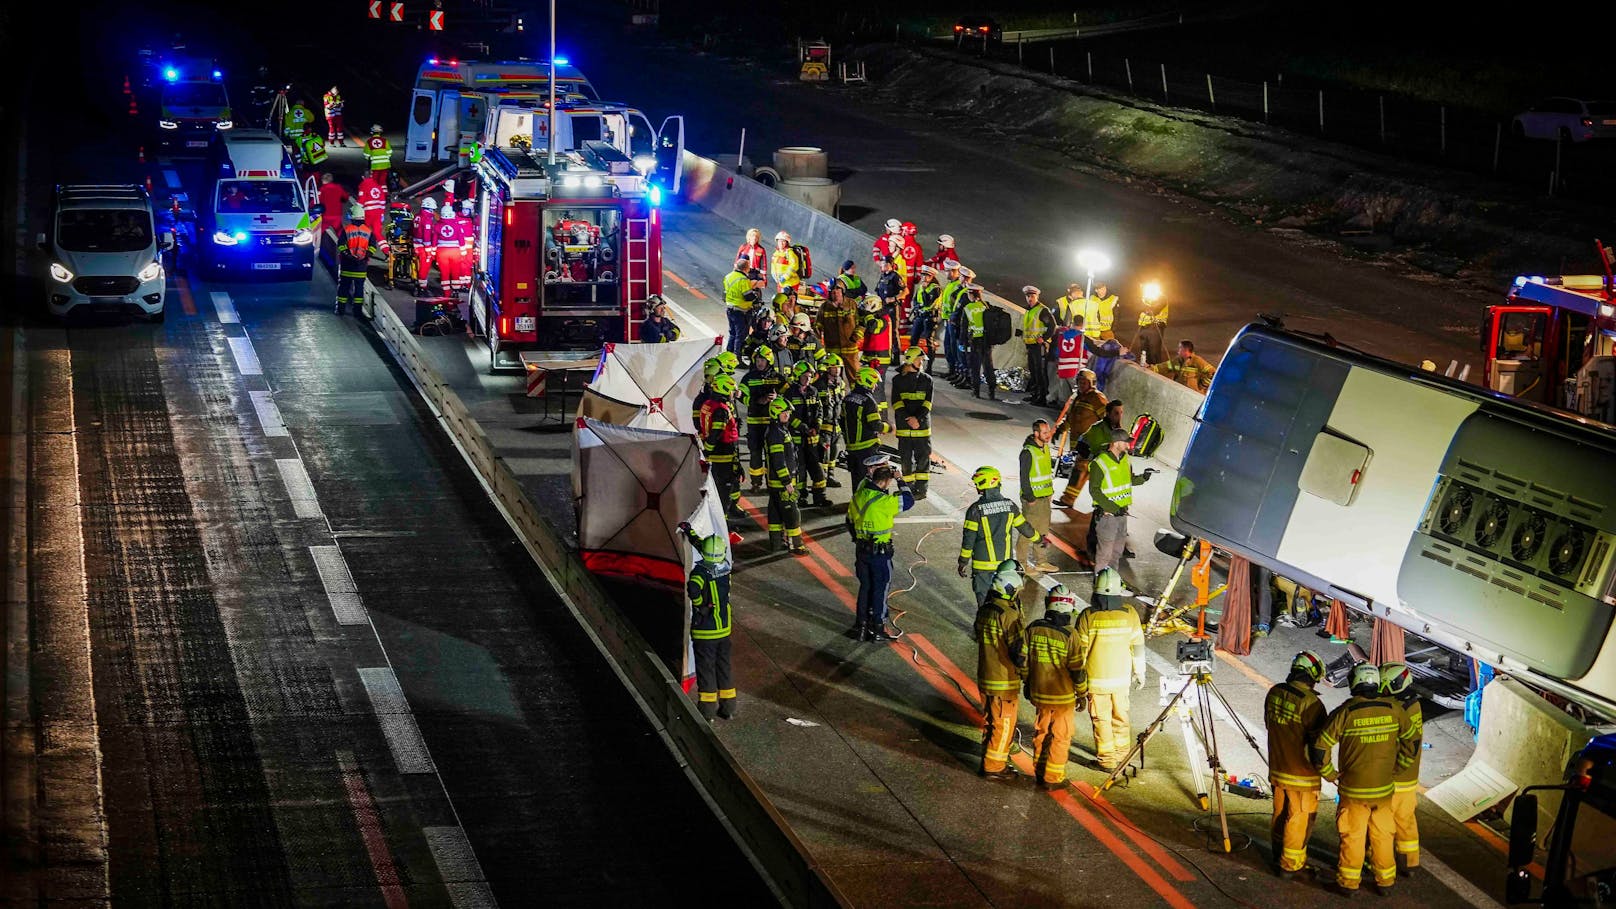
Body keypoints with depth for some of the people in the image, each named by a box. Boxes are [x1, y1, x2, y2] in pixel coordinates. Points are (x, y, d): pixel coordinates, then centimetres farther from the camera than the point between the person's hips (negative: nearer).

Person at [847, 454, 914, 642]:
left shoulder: (857, 497, 0)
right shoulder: (885, 501, -21)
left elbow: (850, 521, 12)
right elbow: (908, 501, -9)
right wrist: (901, 482, 3)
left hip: (861, 548, 6)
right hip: (880, 552, -6)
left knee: (865, 586, 17)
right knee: (880, 588, 7)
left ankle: (861, 626, 20)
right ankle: (877, 628, 14)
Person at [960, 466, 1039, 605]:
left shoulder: (975, 510, -15)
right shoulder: (1009, 505, -3)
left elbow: (968, 539, -11)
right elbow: (1024, 527, 10)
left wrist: (963, 562, -1)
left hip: (983, 563, -4)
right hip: (1005, 561, 4)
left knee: (983, 597, 7)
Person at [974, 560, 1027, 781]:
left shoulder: (984, 610, 3)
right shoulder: (1008, 615, -22)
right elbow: (1019, 651, -22)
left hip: (985, 678, 8)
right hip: (1004, 681, -8)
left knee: (990, 721, 20)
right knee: (1003, 724, 4)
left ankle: (989, 761, 30)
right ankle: (994, 767, 10)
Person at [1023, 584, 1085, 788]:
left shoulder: (1033, 629, -6)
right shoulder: (1068, 635, -19)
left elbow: (1024, 662, 4)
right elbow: (1077, 670, -14)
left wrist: (1028, 684, 19)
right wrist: (1083, 694, 0)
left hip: (1039, 693, 4)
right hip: (1063, 695, -4)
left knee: (1041, 733, 19)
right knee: (1060, 737, 8)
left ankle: (1040, 772, 29)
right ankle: (1053, 778, 13)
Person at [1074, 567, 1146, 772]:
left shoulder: (1087, 616, -15)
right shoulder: (1130, 614, -9)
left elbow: (1080, 650, -9)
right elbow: (1138, 646, 0)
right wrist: (1139, 673, 14)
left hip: (1095, 678, -2)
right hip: (1121, 677, 2)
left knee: (1101, 719, 9)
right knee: (1121, 716, 19)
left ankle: (1107, 760, 15)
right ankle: (1122, 754, 31)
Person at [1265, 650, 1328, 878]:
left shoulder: (1274, 693, -2)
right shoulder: (1310, 703, -24)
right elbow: (1319, 741, -20)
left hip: (1277, 768, 7)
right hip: (1301, 774, -7)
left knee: (1280, 814, 22)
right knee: (1298, 820, 8)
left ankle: (1279, 856, 36)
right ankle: (1290, 864, 17)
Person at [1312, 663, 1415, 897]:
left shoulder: (1344, 713, -17)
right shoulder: (1393, 710, -8)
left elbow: (1320, 750, -17)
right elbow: (1411, 744, 5)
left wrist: (1331, 775, -1)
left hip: (1353, 790, -2)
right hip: (1384, 788, 2)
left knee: (1353, 836, 12)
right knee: (1383, 835, 16)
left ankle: (1349, 883, 22)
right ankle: (1385, 881, 27)